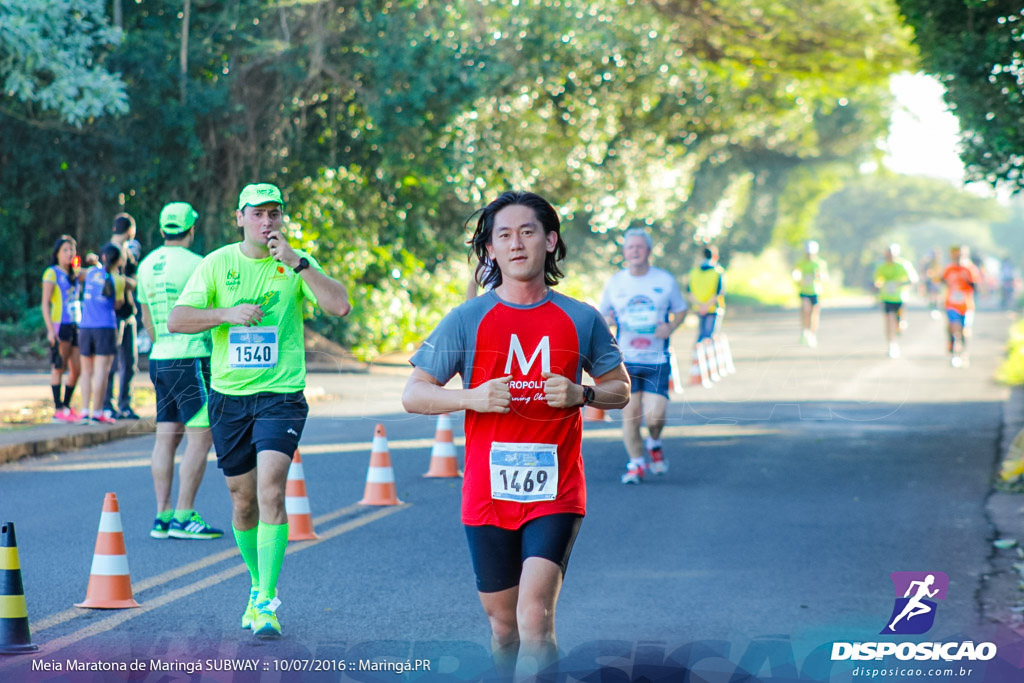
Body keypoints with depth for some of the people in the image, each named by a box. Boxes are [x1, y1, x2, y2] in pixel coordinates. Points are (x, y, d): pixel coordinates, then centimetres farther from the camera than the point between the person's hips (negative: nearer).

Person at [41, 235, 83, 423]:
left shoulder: (74, 275, 17)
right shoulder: (52, 273, -3)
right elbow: (45, 304, -7)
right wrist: (51, 330, -15)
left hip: (75, 326, 7)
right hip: (59, 326, -7)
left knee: (77, 369, 6)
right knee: (59, 368, -6)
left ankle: (67, 406, 17)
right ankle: (58, 410, -5)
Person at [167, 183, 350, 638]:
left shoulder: (297, 264, 1)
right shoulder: (217, 263, 3)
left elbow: (339, 306, -12)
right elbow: (176, 320, -2)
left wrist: (296, 262, -17)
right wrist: (227, 314, -16)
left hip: (281, 395, -2)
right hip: (228, 396, 2)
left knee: (271, 488, -19)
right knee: (243, 501, 10)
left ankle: (266, 601, -16)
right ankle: (258, 585, 32)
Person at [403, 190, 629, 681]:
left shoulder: (581, 320, 4)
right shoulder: (467, 320, 1)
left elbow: (620, 389, 14)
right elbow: (412, 395, 3)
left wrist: (582, 394, -8)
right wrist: (471, 398, -16)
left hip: (555, 495, -1)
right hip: (487, 495, 1)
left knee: (535, 618, -18)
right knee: (503, 628, 10)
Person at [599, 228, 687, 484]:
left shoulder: (665, 280, 2)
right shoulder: (615, 283, 5)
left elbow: (681, 310, 13)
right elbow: (601, 314, 15)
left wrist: (671, 327, -7)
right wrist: (609, 320, -9)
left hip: (657, 360, -1)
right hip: (625, 359, 1)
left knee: (654, 415, -10)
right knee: (630, 413, -1)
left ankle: (655, 444, 24)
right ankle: (636, 463, 15)